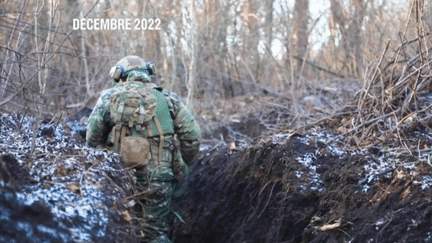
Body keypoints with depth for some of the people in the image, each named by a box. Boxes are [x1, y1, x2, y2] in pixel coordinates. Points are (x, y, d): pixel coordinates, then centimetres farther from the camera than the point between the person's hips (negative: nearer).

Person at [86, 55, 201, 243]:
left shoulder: (109, 97, 5)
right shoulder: (167, 98, 6)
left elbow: (93, 139, 6)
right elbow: (192, 136, 0)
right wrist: (181, 165, 15)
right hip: (160, 179, 1)